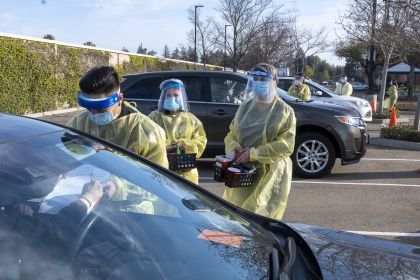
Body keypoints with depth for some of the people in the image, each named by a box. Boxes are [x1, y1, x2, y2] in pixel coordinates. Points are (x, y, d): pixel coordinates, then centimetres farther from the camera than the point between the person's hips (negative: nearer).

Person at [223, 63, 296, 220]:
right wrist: (234, 148, -8)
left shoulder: (284, 111, -4)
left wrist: (253, 153, -17)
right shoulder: (245, 107, 11)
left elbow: (286, 145, -13)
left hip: (271, 176, -5)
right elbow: (231, 135, 15)